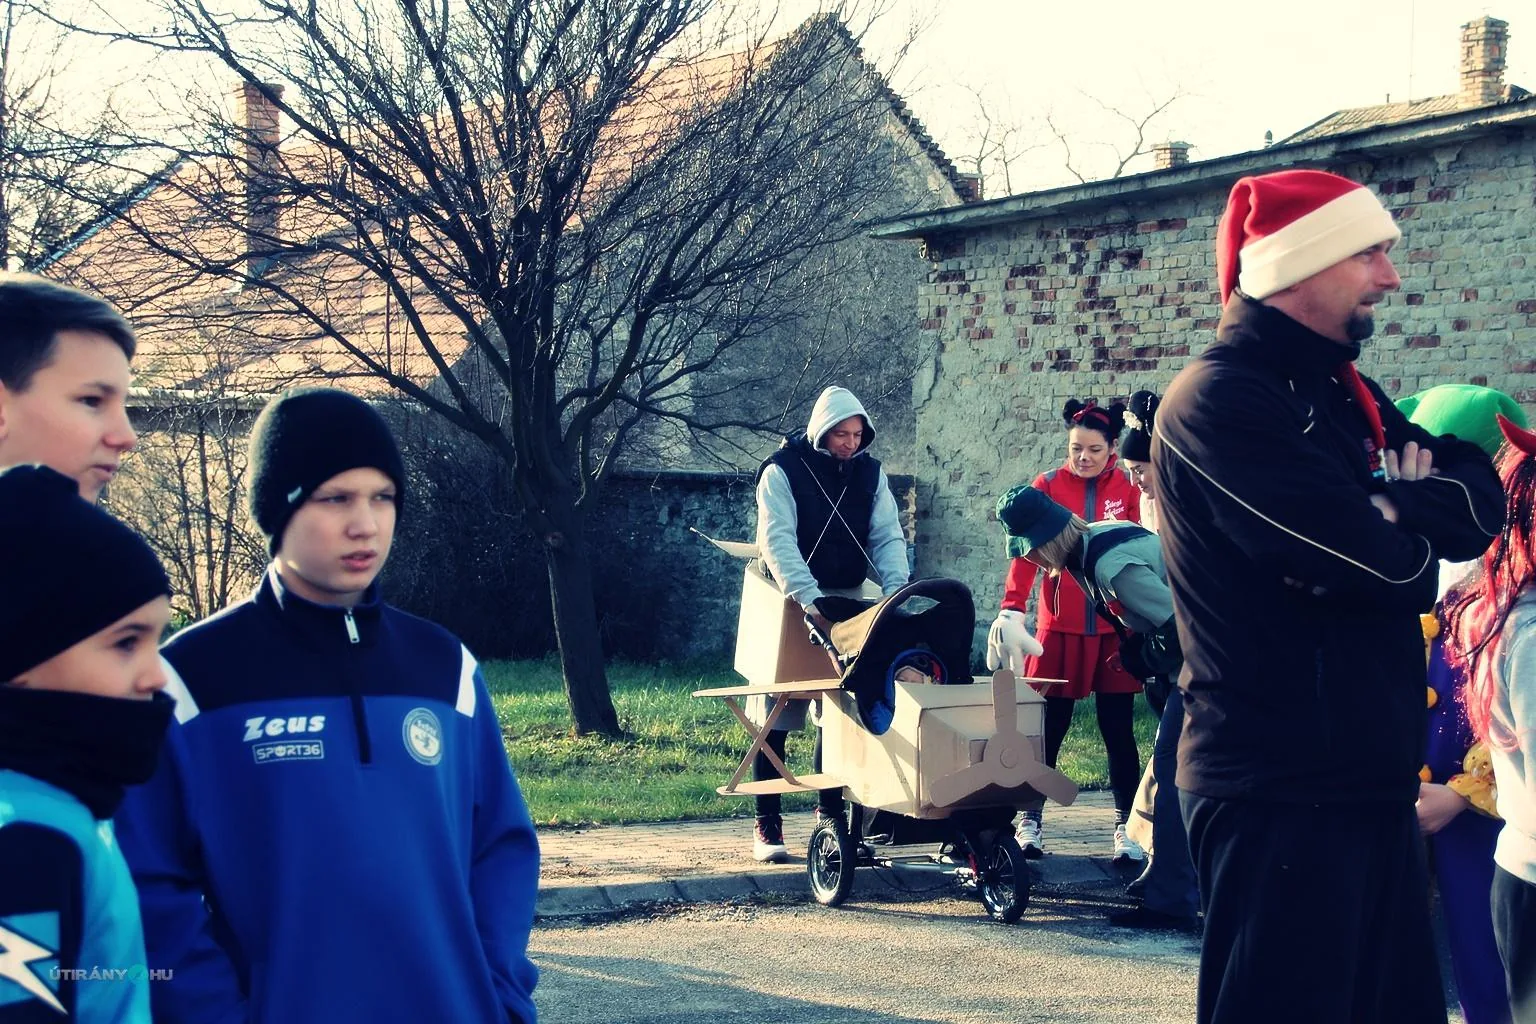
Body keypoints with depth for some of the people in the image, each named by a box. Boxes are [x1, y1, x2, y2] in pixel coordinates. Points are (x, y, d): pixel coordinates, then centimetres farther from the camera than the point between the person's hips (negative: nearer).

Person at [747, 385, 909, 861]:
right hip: (792, 602, -4)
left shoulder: (870, 473, 3)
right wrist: (810, 598, -34)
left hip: (847, 603, 4)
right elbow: (778, 541, -21)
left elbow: (888, 537, 0)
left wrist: (897, 589, -18)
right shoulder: (782, 471, -11)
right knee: (777, 717, -1)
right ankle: (766, 823, 3)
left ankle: (831, 811, 16)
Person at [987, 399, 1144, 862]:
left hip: (1116, 627, 1)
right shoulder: (1047, 487, 1)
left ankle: (1125, 828, 14)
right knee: (1049, 728, 4)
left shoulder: (1129, 489, 3)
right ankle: (1030, 822, 14)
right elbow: (1026, 550, -8)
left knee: (1118, 729, 5)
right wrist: (1012, 608, -21)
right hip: (1060, 627, 0)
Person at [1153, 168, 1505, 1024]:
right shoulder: (1222, 401, -14)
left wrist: (1388, 506, -13)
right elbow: (1372, 563, -23)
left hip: (1373, 782, 9)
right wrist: (1411, 523, -1)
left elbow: (1482, 501, 7)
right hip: (1283, 792, -9)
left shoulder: (1344, 393, 16)